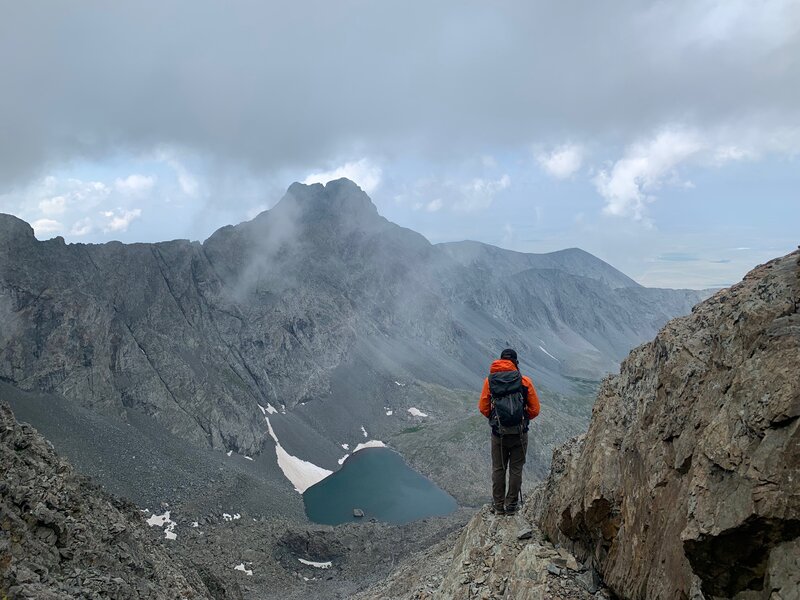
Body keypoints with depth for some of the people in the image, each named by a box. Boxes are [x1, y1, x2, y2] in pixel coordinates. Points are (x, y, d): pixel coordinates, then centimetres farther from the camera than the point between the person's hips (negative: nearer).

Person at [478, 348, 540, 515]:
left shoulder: (490, 380, -2)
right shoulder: (524, 381, -4)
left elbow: (483, 408, 0)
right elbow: (535, 410, -1)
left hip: (498, 433, 1)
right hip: (520, 434, 0)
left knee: (498, 469, 14)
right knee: (516, 469, 13)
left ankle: (498, 506, 22)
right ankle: (511, 505, 21)